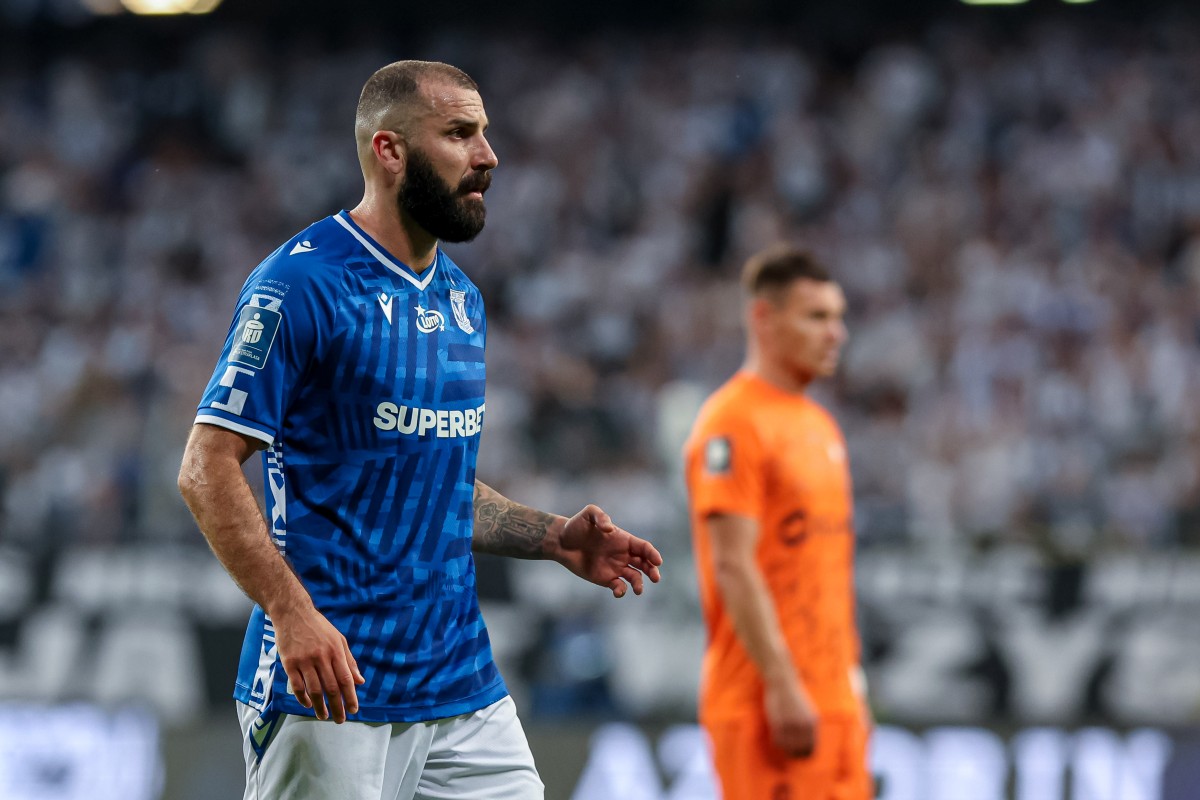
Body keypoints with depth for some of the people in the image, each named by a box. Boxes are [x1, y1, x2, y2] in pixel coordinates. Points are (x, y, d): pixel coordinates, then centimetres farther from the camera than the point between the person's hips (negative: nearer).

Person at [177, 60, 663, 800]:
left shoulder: (461, 299, 16)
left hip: (465, 683, 7)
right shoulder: (302, 284, -10)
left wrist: (552, 538, 10)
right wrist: (294, 616, -25)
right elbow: (208, 468, -14)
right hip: (334, 691, -7)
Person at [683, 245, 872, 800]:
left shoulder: (820, 425, 18)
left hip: (833, 697, 9)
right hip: (766, 701, -9)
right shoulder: (734, 422, -10)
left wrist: (850, 680, 19)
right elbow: (733, 567, -16)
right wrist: (782, 685, -20)